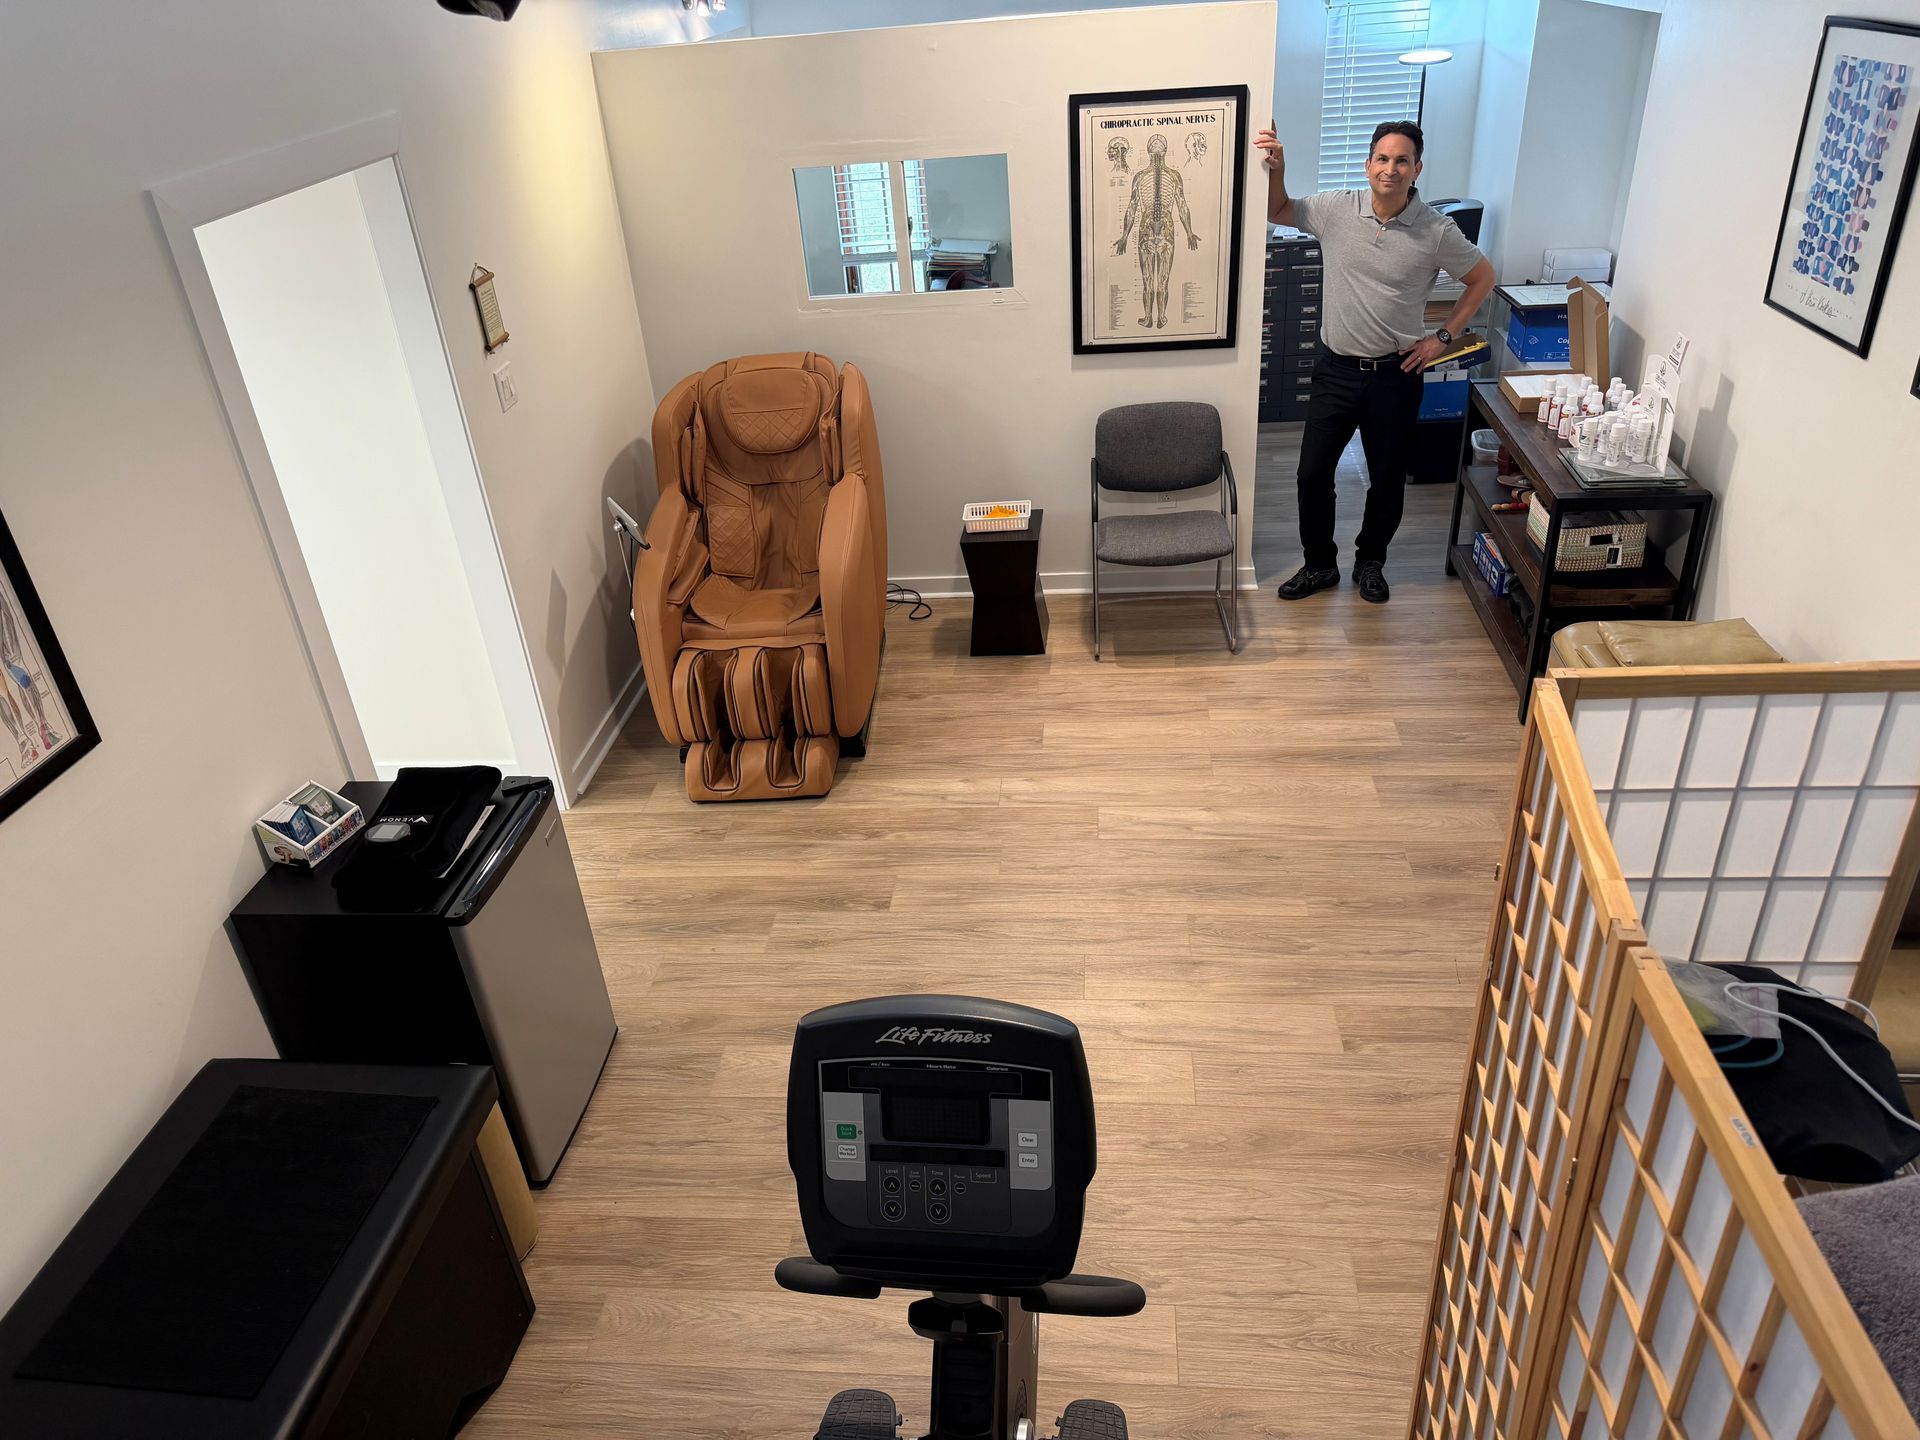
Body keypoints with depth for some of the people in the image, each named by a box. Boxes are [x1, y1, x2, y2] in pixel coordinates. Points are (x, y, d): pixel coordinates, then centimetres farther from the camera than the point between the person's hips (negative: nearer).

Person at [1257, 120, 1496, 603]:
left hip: (1395, 373, -1)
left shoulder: (1437, 231, -10)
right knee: (1313, 473, 4)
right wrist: (1276, 170, -10)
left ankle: (1370, 562, 34)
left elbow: (1482, 278, 4)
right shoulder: (1336, 209, -6)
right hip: (1337, 368, 1)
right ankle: (1319, 564, 25)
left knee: (1387, 479, 11)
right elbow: (1278, 211, 9)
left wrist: (1443, 336, -1)